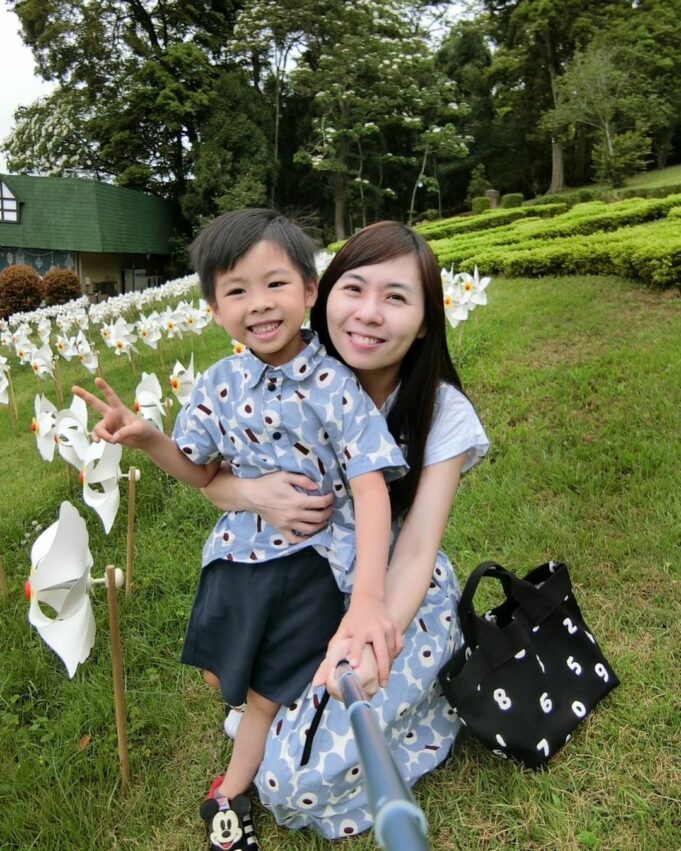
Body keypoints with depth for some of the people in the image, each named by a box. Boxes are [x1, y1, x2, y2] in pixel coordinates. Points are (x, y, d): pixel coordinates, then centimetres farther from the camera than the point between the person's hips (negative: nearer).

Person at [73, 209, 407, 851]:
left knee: (271, 692, 13)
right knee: (232, 677, 21)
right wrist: (147, 440, -14)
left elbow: (371, 490, -26)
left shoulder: (336, 385, -20)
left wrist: (368, 597, -37)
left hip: (316, 562, -3)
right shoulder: (218, 385, -7)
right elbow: (202, 472, 6)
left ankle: (229, 792, 39)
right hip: (239, 554, 4)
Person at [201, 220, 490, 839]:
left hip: (402, 599, -4)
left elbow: (416, 551, -22)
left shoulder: (443, 414, -17)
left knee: (298, 784, -10)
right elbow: (209, 479, -3)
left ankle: (433, 705, 13)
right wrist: (253, 493, -27)